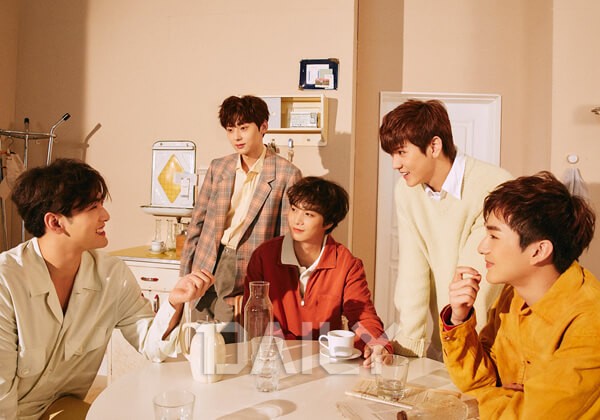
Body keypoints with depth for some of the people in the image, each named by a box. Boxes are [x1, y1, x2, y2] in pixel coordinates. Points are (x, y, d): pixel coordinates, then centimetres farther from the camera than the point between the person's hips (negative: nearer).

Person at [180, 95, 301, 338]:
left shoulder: (286, 174, -5)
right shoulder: (217, 168, 9)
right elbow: (198, 222, 12)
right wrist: (186, 272, 8)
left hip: (249, 275, -4)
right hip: (208, 266, 4)